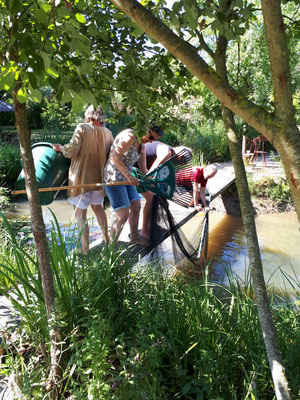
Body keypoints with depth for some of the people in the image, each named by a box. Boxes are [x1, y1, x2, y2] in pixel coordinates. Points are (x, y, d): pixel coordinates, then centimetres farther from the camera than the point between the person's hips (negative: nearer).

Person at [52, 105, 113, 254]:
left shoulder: (82, 128, -10)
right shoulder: (107, 133, 3)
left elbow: (71, 150, -17)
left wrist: (60, 148, 2)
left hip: (81, 177, -5)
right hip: (98, 177, 5)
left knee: (80, 213, 5)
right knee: (97, 207, 25)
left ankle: (85, 249, 11)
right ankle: (106, 238, 36)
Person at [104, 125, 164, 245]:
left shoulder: (142, 145, 11)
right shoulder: (130, 136, -18)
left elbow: (143, 169, 16)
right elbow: (115, 157, -26)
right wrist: (129, 176, -30)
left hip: (125, 178, 10)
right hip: (114, 179, -10)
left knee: (136, 207, 22)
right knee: (123, 216, -11)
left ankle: (134, 238, 42)